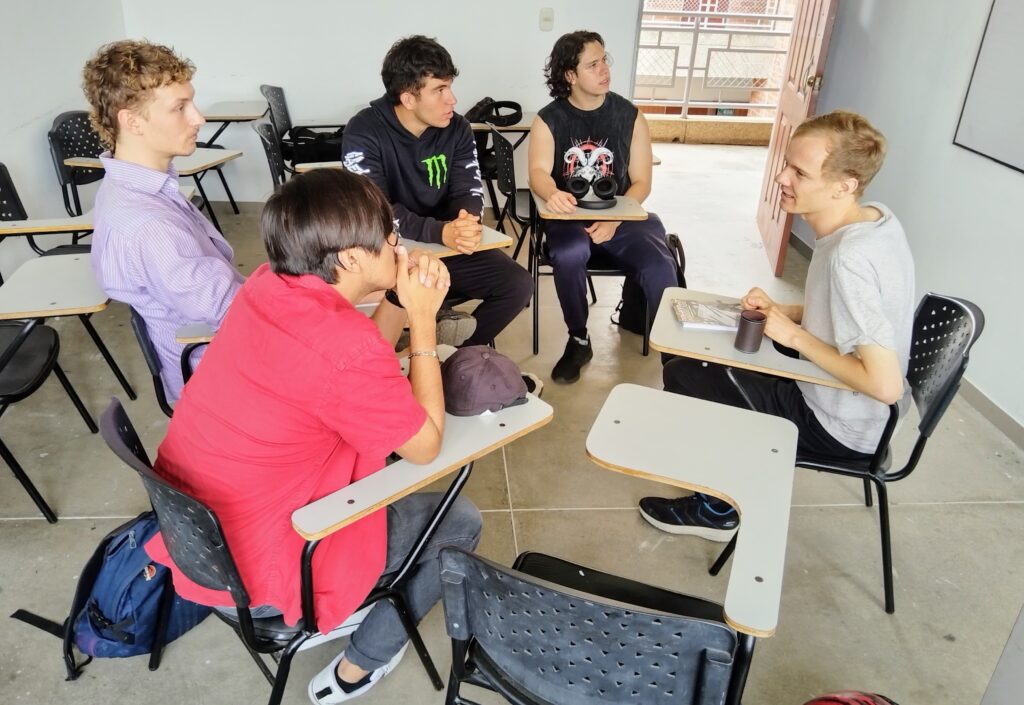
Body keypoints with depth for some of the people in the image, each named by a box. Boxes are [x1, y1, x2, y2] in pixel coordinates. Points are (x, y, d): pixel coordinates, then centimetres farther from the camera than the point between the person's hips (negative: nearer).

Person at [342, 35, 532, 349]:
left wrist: (467, 224, -32)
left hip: (449, 247, 5)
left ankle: (457, 350, 7)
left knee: (518, 284, -11)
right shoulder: (363, 133, -16)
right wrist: (441, 231, -39)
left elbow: (468, 192, -5)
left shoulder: (457, 129, -1)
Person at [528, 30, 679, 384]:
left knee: (660, 267, -27)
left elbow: (641, 182, 0)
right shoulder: (549, 119, 1)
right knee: (569, 255, -35)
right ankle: (579, 341, -11)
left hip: (621, 214, 1)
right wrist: (553, 194, -41)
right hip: (569, 218, -1)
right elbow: (538, 172, -16)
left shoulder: (629, 115, 3)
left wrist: (614, 220, -19)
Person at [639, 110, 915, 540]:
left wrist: (795, 335, -22)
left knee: (682, 377, -3)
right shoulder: (875, 217, -4)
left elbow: (885, 385, -32)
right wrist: (781, 311, -3)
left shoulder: (849, 258, -32)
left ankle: (718, 509, 15)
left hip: (837, 427, -9)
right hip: (830, 396, 9)